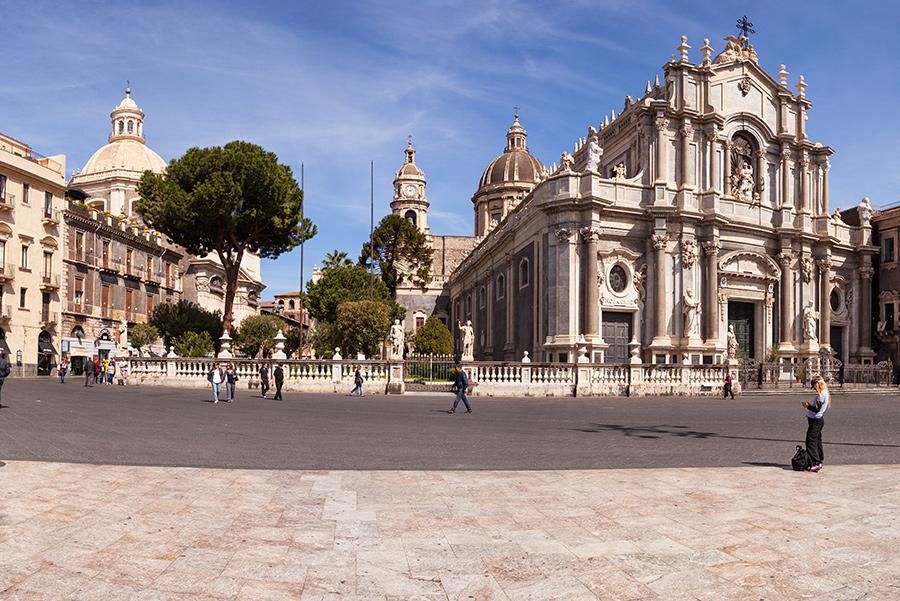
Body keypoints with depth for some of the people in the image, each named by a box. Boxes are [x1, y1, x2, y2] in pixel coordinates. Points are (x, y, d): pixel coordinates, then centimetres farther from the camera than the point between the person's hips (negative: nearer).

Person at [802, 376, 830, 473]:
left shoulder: (821, 395, -19)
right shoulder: (825, 394, 13)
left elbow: (817, 409, -22)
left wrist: (807, 406, -10)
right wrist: (810, 405, 11)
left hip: (815, 421, -11)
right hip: (819, 420, 11)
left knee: (811, 441, -9)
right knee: (817, 441, 16)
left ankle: (816, 463, -11)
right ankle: (820, 462, 23)